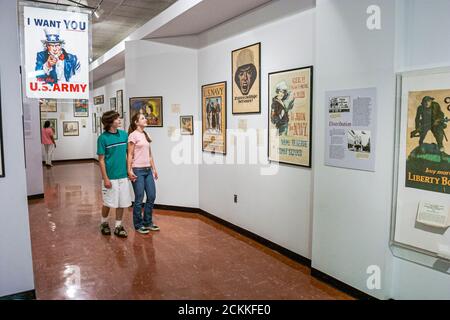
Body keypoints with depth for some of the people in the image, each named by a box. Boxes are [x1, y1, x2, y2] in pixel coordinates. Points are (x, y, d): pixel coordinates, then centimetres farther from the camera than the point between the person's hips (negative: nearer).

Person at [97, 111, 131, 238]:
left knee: (122, 203, 9)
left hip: (123, 175, 4)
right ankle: (104, 223, 33)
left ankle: (118, 226, 24)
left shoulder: (124, 134, 2)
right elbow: (101, 160, -8)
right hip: (110, 176, -4)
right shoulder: (103, 138, -9)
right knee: (108, 203, 9)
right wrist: (105, 178, -11)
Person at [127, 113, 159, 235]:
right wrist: (129, 170, -16)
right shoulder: (133, 135, -7)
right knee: (139, 199, 1)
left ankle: (148, 222, 24)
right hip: (138, 170, -7)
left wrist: (154, 169, 15)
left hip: (148, 170, 7)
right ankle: (138, 225, 15)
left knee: (152, 196, 9)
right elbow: (130, 154, -10)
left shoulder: (146, 135, 14)